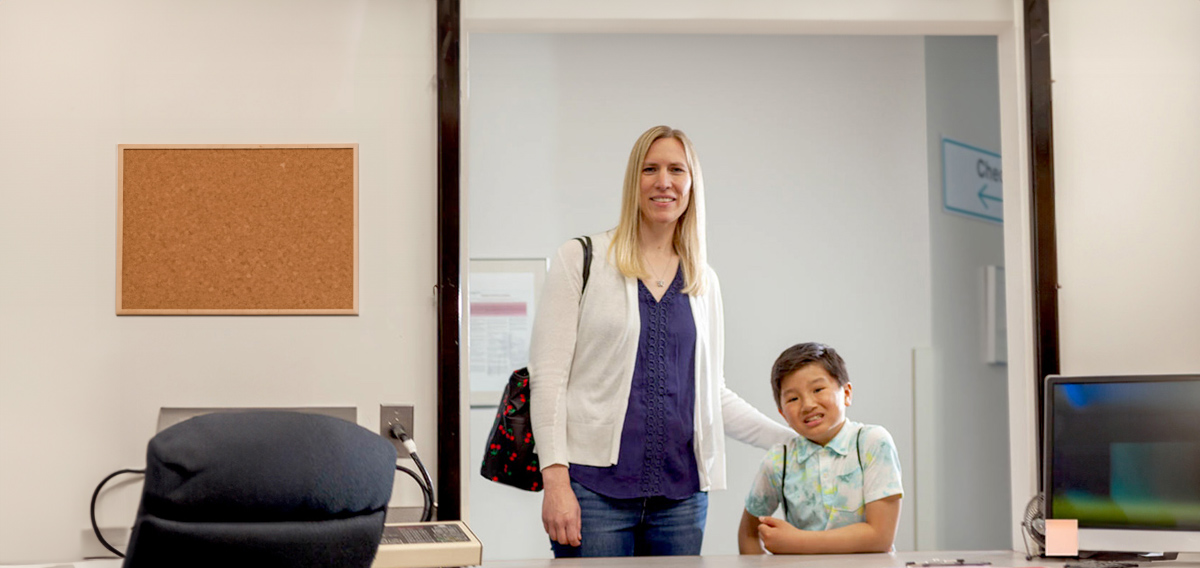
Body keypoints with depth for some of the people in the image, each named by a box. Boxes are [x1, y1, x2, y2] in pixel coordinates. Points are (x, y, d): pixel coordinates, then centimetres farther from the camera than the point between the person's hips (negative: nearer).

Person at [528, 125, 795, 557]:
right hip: (596, 487, -4)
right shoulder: (581, 259, 2)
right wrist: (555, 478, -12)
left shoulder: (704, 281, 15)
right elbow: (547, 376, -3)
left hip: (681, 494, 4)